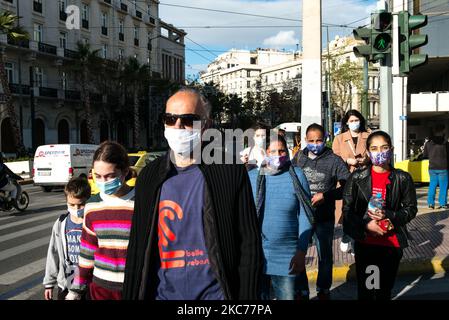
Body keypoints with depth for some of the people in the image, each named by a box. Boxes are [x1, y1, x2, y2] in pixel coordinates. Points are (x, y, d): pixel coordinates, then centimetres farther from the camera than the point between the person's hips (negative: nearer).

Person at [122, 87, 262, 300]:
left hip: (215, 292, -2)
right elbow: (137, 247, 6)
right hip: (162, 293, 3)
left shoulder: (230, 172, -8)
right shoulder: (148, 176, 1)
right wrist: (131, 295, 4)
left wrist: (246, 296, -9)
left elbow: (249, 245, -7)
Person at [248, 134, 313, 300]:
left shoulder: (297, 176, -3)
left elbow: (304, 216, -2)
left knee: (288, 296, 9)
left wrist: (302, 251, -6)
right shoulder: (250, 177, -1)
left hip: (288, 256, -1)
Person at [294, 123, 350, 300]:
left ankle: (323, 290, 35)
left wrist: (325, 196, -14)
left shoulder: (334, 160, -5)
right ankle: (301, 290, 27)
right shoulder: (299, 157, 1)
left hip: (324, 218, -1)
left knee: (325, 256, 14)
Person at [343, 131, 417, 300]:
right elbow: (347, 210, -2)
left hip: (392, 243, 0)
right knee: (364, 290, 9)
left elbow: (411, 208, 1)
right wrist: (366, 224, -18)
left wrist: (388, 216, -16)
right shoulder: (356, 178, -4)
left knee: (385, 289, 15)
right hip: (364, 243, 0)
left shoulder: (403, 179, -3)